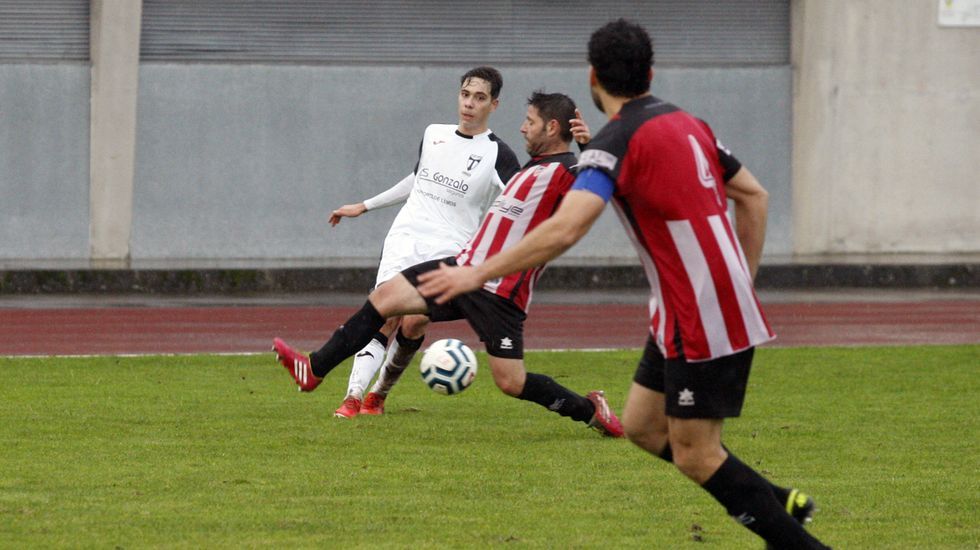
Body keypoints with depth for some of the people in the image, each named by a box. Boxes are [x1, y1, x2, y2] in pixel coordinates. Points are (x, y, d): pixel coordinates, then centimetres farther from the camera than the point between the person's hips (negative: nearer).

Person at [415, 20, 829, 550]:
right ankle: (780, 504, 19)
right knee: (642, 425, 16)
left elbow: (563, 230, -26)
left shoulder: (617, 141, -15)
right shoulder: (686, 124, 11)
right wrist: (742, 283, 23)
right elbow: (754, 197, 18)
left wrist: (476, 274, -22)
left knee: (695, 456, -1)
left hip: (702, 323, -9)